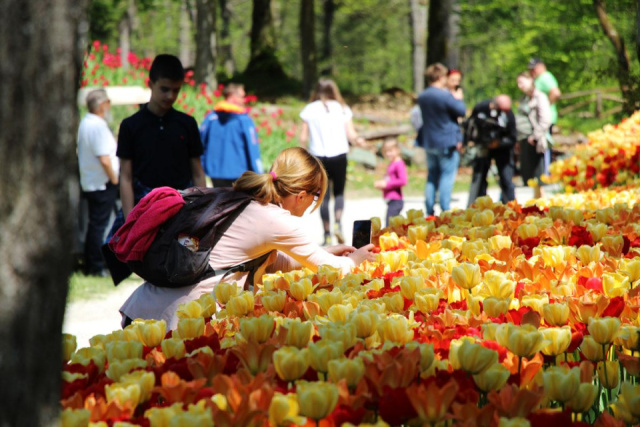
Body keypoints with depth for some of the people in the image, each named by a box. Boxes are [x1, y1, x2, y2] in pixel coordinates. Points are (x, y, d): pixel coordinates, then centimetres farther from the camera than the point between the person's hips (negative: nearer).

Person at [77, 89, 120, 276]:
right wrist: (114, 179, -10)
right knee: (99, 225, -5)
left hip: (89, 182, 10)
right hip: (103, 184, -10)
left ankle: (90, 265, 19)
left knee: (95, 225, 14)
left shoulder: (85, 122, 11)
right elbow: (104, 159, -23)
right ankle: (96, 267, -2)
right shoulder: (98, 125, -19)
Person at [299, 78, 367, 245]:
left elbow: (303, 138, 1)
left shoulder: (309, 110, 4)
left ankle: (327, 234, 4)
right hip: (339, 155, 0)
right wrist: (358, 141, 15)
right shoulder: (342, 109, 5)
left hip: (318, 156, 0)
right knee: (339, 192, 13)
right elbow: (351, 135, -2)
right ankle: (337, 222, -11)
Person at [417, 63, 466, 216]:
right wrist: (458, 99, 9)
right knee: (447, 175, -2)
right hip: (447, 142, -6)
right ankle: (445, 211, -6)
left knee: (432, 176, 12)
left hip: (429, 142, 6)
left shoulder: (422, 97, 6)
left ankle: (429, 211, 11)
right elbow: (461, 111, -11)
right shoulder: (445, 96, -16)